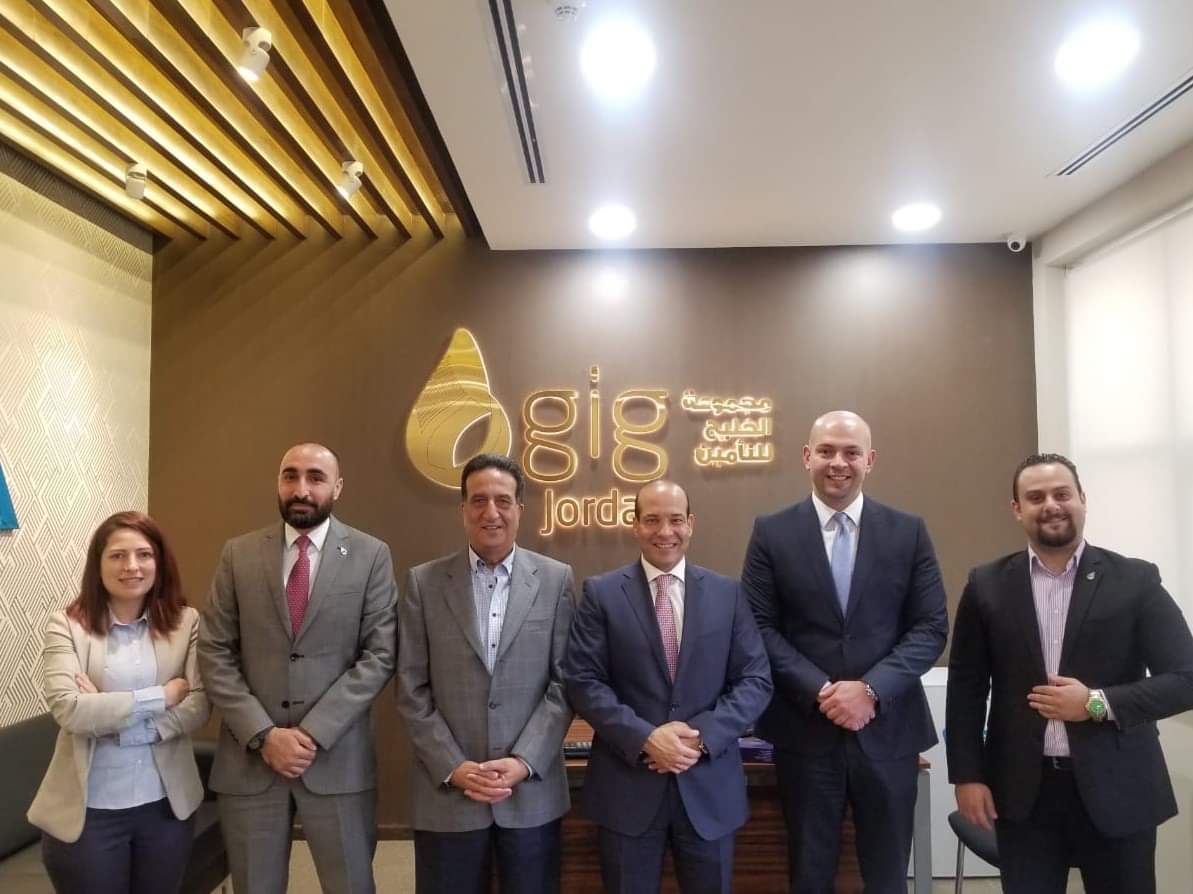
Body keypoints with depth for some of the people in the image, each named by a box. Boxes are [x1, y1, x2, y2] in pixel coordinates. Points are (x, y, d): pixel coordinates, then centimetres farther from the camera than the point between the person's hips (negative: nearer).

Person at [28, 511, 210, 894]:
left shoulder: (186, 621, -2)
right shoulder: (66, 625, -6)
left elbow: (199, 706, -9)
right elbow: (67, 709, -17)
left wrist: (115, 724, -16)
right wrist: (161, 695, -17)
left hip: (167, 803, 2)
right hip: (88, 810, -2)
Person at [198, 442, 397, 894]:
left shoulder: (371, 555, -2)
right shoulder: (239, 554, 4)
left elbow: (380, 654, -6)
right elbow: (214, 653, 1)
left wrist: (313, 733, -13)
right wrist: (262, 734, -10)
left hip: (337, 757, -1)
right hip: (248, 757, 2)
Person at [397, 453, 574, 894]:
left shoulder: (555, 579, 0)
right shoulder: (424, 582, 0)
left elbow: (566, 681, -1)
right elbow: (412, 689, -1)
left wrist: (524, 761, -10)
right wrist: (452, 767, -9)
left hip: (533, 789, 0)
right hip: (446, 790, 0)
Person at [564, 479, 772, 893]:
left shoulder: (727, 593, 4)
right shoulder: (601, 593, -1)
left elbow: (756, 680, 1)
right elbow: (583, 682, -6)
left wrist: (702, 736, -13)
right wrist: (645, 738, -18)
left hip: (710, 786, 2)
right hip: (627, 784, -1)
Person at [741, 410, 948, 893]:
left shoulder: (908, 532, 2)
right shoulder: (772, 532, -1)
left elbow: (931, 627, -2)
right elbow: (760, 627, -4)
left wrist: (871, 689, -15)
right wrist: (820, 691, -15)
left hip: (887, 729, 1)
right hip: (805, 730, -1)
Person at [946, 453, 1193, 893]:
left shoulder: (1136, 580, -2)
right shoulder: (988, 586, 1)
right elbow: (966, 687, 4)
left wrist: (1098, 703, -16)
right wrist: (967, 775, -1)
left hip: (1117, 789, 0)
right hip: (1022, 791, 1)